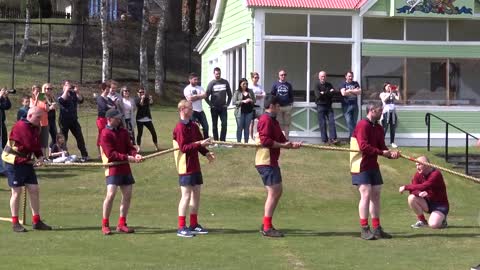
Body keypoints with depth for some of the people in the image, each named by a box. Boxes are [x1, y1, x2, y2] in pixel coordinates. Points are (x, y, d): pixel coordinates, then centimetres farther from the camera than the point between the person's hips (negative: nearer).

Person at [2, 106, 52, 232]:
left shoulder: (35, 127, 9)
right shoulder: (21, 126, -20)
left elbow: (36, 145, 9)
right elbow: (31, 144, -27)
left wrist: (40, 156, -10)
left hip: (26, 162, 8)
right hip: (14, 162, -8)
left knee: (34, 190, 5)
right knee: (17, 191, -3)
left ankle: (36, 221, 13)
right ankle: (15, 223, 6)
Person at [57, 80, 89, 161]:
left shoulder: (74, 94, 9)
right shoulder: (61, 94, 1)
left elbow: (81, 100, -5)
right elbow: (62, 100, -21)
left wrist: (77, 92, -18)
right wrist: (66, 90, -22)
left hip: (74, 119, 3)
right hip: (64, 120, -3)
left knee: (80, 137, 0)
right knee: (63, 138, 1)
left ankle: (84, 155, 1)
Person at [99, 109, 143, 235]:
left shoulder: (123, 132, 13)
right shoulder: (105, 134, -9)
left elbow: (129, 147, 11)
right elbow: (111, 154, -16)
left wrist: (135, 154, -11)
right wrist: (127, 157, -20)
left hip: (125, 168, 7)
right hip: (113, 168, -7)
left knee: (127, 195, 7)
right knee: (111, 194, -14)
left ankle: (121, 224, 18)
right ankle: (105, 225, -2)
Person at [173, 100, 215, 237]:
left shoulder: (193, 126, 12)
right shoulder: (180, 127, -13)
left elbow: (200, 142, 15)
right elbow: (183, 147, -20)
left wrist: (206, 152, -3)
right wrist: (199, 144, -25)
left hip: (195, 165, 9)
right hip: (185, 167, -9)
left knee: (196, 194, 12)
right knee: (186, 195, -8)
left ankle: (194, 225, 22)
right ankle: (181, 228, -5)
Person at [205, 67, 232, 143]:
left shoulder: (225, 82, 5)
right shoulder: (211, 83, -2)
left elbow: (229, 94, 12)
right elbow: (206, 96, -2)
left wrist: (227, 104, 4)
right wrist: (211, 105, -6)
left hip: (223, 107, 2)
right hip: (214, 108, -1)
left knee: (224, 124, -7)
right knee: (214, 125, 4)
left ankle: (222, 140, -2)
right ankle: (215, 141, 9)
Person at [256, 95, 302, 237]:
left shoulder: (273, 121, 20)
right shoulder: (266, 120, -13)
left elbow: (281, 139, 16)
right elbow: (265, 140, -23)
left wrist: (292, 144, -2)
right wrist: (283, 145, -16)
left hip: (272, 161, 11)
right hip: (266, 161, -11)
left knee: (277, 191, 15)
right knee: (273, 192, -10)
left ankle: (266, 225, 21)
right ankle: (267, 228, -7)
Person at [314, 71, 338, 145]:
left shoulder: (329, 85, 13)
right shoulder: (317, 85, 2)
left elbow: (333, 92, -2)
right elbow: (318, 95, -13)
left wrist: (323, 93, -12)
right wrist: (328, 92, -8)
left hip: (328, 106, 3)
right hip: (320, 106, -3)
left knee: (332, 122, -7)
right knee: (322, 123, -3)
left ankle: (333, 138, -10)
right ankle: (325, 140, 0)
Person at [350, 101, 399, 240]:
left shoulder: (378, 128, 12)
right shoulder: (363, 125, -14)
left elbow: (382, 146, 7)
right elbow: (363, 146, -23)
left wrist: (390, 153, -13)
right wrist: (382, 152, -21)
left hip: (373, 165, 9)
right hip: (361, 166, -9)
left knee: (376, 195, 10)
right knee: (366, 194, -12)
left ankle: (377, 229, 17)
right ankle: (364, 230, -7)